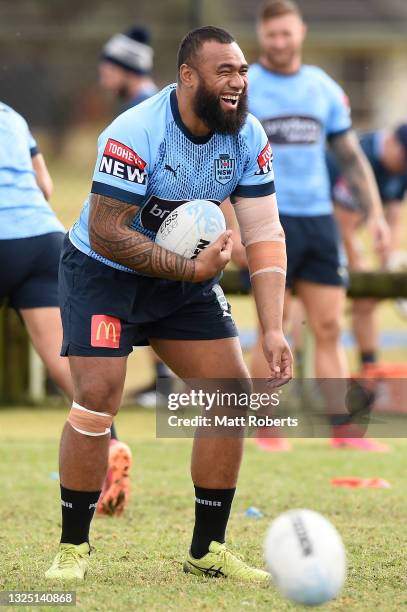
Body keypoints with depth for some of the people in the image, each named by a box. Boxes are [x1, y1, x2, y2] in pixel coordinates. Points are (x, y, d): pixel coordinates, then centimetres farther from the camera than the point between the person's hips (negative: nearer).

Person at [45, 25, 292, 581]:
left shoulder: (247, 136, -11)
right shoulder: (135, 134, -28)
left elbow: (265, 234, -12)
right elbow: (106, 233, -29)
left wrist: (273, 330, -21)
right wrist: (194, 268, -29)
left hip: (187, 280, 6)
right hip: (104, 271, -6)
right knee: (98, 396, -19)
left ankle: (208, 550, 8)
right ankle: (72, 548, -3)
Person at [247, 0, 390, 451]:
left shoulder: (324, 89, 11)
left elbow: (351, 157, 17)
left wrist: (374, 212, 9)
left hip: (318, 218, 4)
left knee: (329, 329, 1)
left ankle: (343, 430, 1)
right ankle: (264, 430, 4)